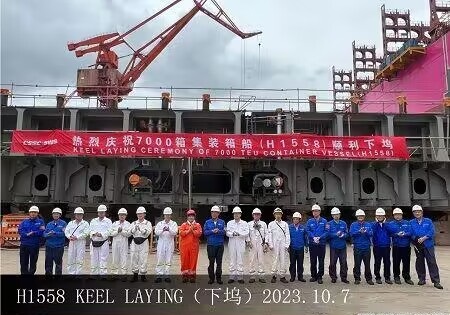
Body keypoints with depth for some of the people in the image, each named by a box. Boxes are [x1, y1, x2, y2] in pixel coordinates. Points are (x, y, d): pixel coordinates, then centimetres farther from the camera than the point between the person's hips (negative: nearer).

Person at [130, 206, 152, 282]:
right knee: (134, 259, 3)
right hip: (135, 242, 3)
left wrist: (141, 229, -22)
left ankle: (143, 275, 6)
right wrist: (135, 228, -22)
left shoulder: (148, 223, 5)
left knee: (143, 259, -3)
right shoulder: (134, 223, 13)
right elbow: (131, 232, -3)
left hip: (144, 242, -3)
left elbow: (148, 232, -9)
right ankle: (135, 275, 13)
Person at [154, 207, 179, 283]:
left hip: (170, 243, 0)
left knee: (168, 260, 3)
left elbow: (175, 232, -10)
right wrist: (163, 230, -24)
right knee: (160, 260, -1)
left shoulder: (174, 223, 7)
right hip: (161, 243, 0)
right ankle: (159, 275, 4)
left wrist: (169, 229, -29)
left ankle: (166, 275, 10)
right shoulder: (160, 223, 9)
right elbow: (156, 232, -5)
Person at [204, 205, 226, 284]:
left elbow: (224, 232, -4)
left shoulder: (222, 222, 8)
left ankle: (218, 278, 13)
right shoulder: (207, 222, 8)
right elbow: (205, 232, -3)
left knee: (219, 262, 4)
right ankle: (211, 278, 11)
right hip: (211, 244, 0)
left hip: (220, 245, 0)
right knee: (211, 262, 2)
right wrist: (212, 231, -15)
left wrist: (218, 231, -20)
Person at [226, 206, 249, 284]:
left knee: (240, 260, 0)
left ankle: (240, 276, 7)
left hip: (241, 244, -1)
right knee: (232, 260, 3)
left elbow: (246, 233, -4)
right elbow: (227, 233, 0)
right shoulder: (229, 223, 10)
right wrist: (232, 234, -20)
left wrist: (239, 233, -18)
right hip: (232, 244, 1)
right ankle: (232, 276, 10)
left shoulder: (244, 223, 7)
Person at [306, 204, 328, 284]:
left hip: (321, 244, -1)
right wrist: (313, 237, -16)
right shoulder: (310, 221, 7)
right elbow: (308, 231, -1)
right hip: (312, 244, 1)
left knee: (321, 261, 2)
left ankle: (319, 277, 11)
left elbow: (326, 232, -5)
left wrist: (319, 237, -18)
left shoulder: (324, 221, 2)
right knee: (313, 261, 7)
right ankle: (313, 276, 19)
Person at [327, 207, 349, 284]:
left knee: (343, 262, 5)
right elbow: (328, 234, -8)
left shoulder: (343, 223, 8)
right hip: (333, 247, -2)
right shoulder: (329, 224, 0)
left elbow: (347, 233, 8)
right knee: (332, 263, 2)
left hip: (342, 246, 2)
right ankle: (333, 277, 15)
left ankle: (343, 277, 16)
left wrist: (343, 235, -14)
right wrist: (336, 234, -20)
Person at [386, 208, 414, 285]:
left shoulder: (407, 223, 9)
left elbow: (410, 232, -4)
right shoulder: (391, 224, 5)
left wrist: (404, 234, -21)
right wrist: (397, 234, -22)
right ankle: (396, 277, 14)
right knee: (396, 262, 2)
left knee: (406, 262, 6)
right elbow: (390, 233, -9)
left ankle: (407, 277, 19)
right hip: (396, 246, -1)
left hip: (406, 246, 1)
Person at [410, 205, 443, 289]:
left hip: (428, 245, -2)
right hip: (418, 245, 2)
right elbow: (411, 234, 1)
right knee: (420, 262, 8)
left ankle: (436, 281, -3)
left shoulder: (428, 221, 5)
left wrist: (424, 238, -17)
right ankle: (421, 279, 20)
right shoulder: (411, 223, 8)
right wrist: (416, 239, -16)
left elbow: (431, 232, -5)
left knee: (432, 262, -5)